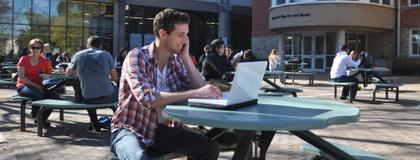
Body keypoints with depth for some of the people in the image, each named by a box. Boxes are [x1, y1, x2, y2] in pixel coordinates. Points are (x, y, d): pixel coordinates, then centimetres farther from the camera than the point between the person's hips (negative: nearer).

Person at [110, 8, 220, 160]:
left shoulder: (176, 61, 5)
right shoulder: (136, 57, -15)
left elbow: (200, 89, -2)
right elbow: (148, 99, -30)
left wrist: (185, 57, -8)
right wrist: (194, 93, -32)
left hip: (163, 129, 6)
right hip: (130, 129, -6)